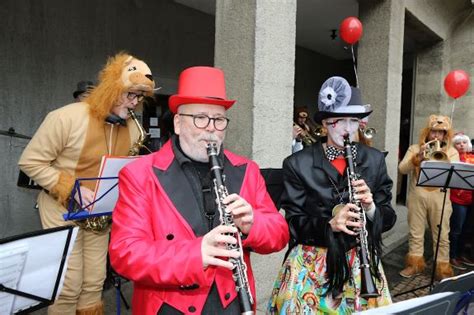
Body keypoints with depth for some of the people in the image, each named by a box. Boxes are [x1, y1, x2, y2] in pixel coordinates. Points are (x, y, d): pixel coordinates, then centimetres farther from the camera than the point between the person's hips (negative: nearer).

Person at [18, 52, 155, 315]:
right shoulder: (67, 118, -20)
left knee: (94, 283, 11)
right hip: (62, 207, -5)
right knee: (69, 285, -1)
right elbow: (30, 162, -15)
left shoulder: (132, 129, -2)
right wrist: (73, 188, -24)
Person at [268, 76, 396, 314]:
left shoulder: (375, 160, 1)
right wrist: (329, 224, -25)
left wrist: (370, 208, -18)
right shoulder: (298, 164, -8)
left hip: (360, 262, 3)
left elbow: (388, 218, 4)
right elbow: (294, 223, -7)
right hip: (311, 265, -2)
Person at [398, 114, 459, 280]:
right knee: (415, 233, 9)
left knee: (442, 236, 4)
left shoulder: (452, 152, 8)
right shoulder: (415, 148, 6)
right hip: (417, 196, 0)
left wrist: (445, 161, -23)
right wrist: (418, 157, -20)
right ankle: (415, 264, 23)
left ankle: (442, 269, 15)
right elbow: (402, 169, -6)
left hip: (440, 198, 0)